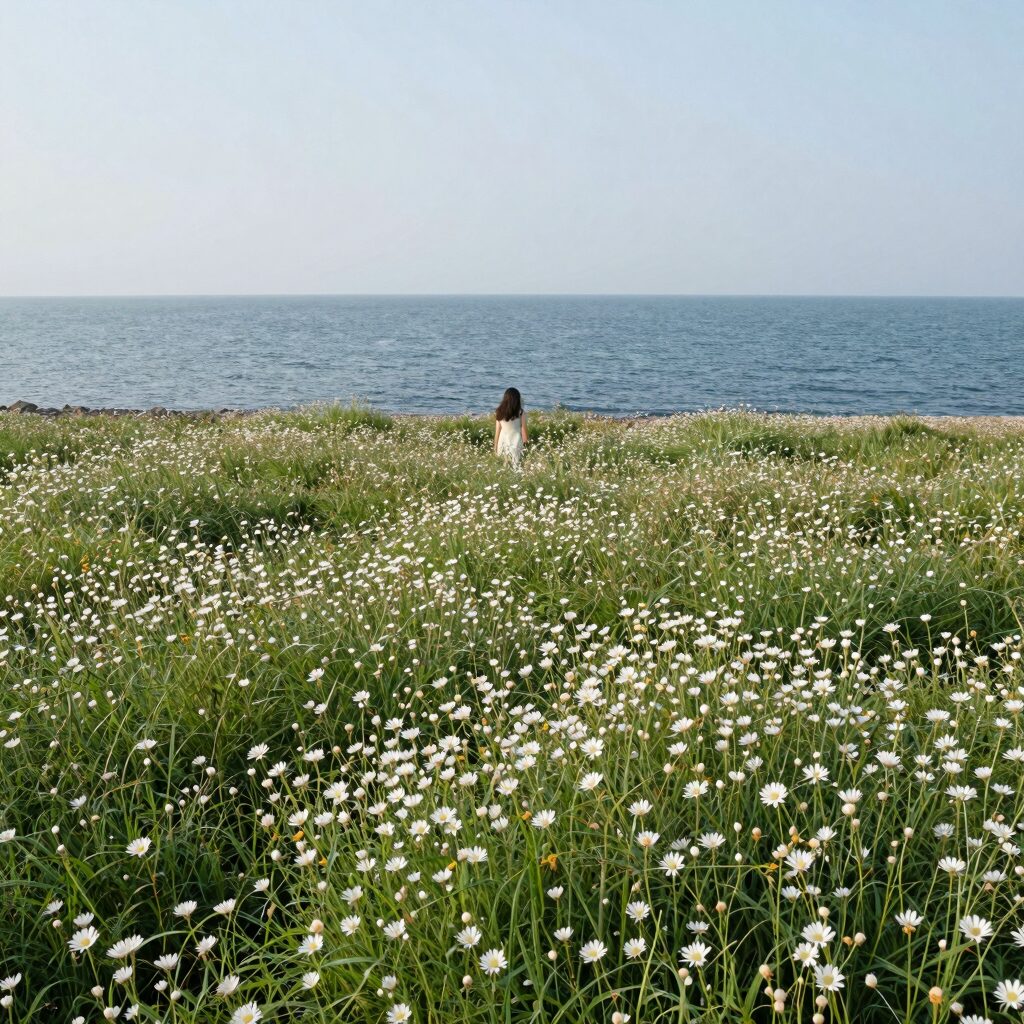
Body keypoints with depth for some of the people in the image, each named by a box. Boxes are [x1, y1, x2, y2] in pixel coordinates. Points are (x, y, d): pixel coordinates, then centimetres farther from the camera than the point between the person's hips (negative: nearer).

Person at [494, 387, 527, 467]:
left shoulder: (499, 412, -2)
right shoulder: (521, 413, -8)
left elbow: (497, 431, 3)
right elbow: (523, 431, -4)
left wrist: (495, 447, 11)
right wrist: (525, 444, 7)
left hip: (503, 442, 2)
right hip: (517, 442, -2)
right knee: (517, 469, 3)